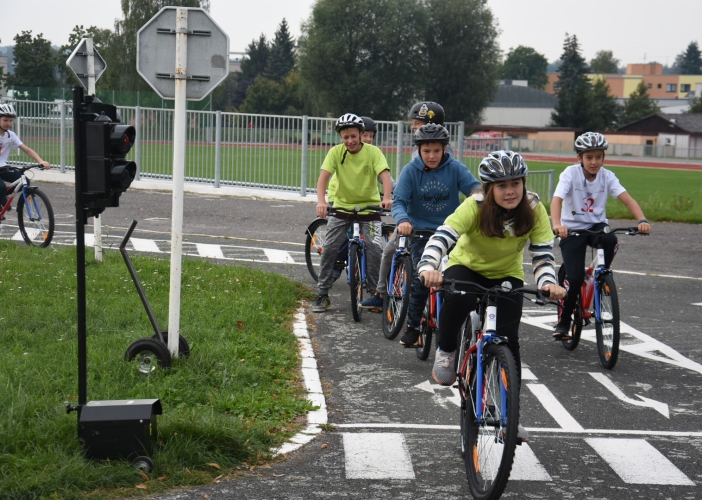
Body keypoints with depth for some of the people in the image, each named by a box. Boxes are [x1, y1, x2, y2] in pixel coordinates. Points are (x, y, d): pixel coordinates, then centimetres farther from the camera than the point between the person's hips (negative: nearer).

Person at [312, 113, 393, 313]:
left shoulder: (373, 152, -11)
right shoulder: (336, 152, -8)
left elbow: (385, 174, -23)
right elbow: (324, 176, -17)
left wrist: (386, 197, -42)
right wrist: (321, 201, -35)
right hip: (342, 207, 1)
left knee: (376, 249, -14)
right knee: (329, 249, -6)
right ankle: (323, 295, 5)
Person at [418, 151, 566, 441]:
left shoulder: (534, 211, -20)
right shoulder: (475, 206, -27)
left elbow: (542, 255, -21)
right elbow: (442, 237, -37)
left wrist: (548, 283, -42)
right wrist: (428, 268, -56)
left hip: (507, 276, 2)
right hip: (467, 268, -2)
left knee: (508, 339, -14)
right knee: (458, 297, -37)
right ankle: (446, 352, -8)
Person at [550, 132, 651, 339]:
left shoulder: (607, 176, -7)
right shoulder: (571, 173, -16)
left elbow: (627, 199, -18)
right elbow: (557, 199, -30)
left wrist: (642, 220, -37)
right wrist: (557, 225, -49)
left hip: (596, 225, 2)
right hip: (572, 228, -2)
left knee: (610, 240, -34)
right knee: (575, 277, -16)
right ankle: (563, 323, 5)